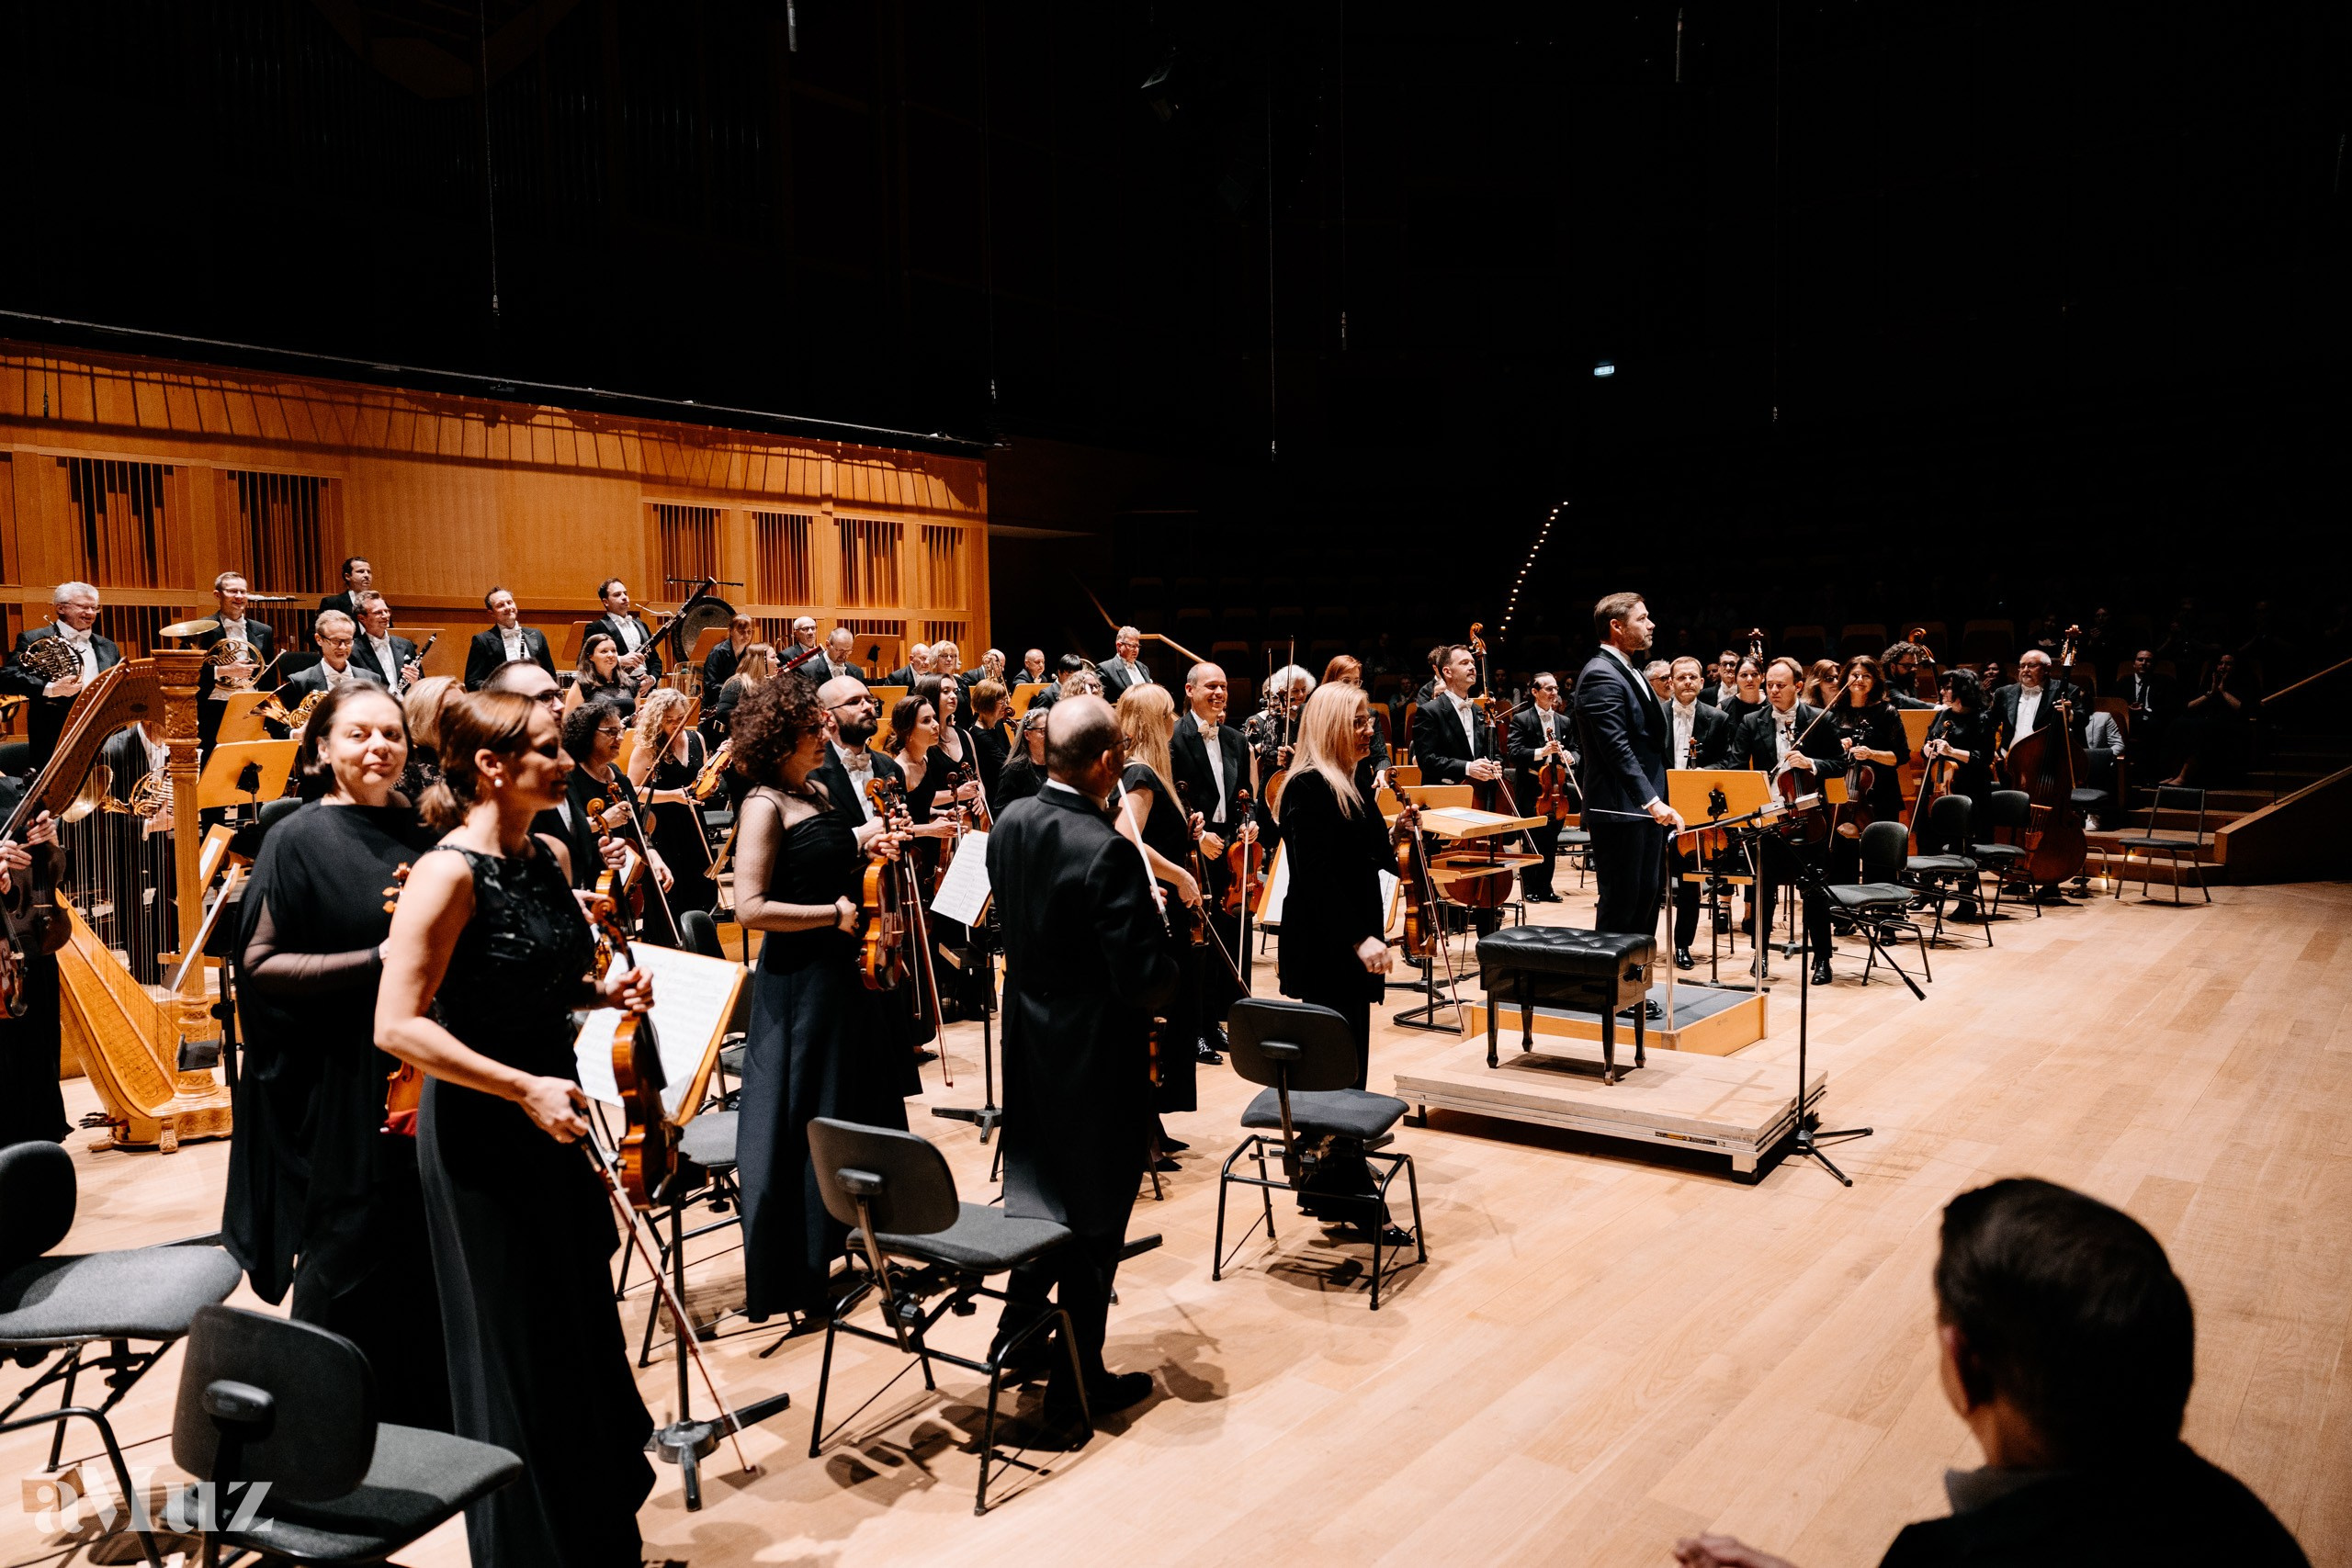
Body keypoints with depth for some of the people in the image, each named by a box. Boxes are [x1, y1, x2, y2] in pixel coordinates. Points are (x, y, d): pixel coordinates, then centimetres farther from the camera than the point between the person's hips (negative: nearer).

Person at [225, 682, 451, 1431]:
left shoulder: (421, 835, 8)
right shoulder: (299, 841, -6)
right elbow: (258, 963, -11)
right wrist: (378, 959, -20)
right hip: (343, 1093, -5)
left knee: (431, 1262, 12)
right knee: (351, 1269, 4)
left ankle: (427, 1417, 29)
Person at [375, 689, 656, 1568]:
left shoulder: (544, 858, 6)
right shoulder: (451, 872, -18)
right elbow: (397, 1026, -23)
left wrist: (603, 994, 1)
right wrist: (524, 1089, -27)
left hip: (553, 1120, 8)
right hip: (482, 1135, -8)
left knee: (584, 1334, 17)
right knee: (515, 1352, 6)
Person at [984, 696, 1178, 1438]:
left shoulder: (1010, 824, -3)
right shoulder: (1107, 854, -27)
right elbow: (1146, 982, -27)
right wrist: (1159, 930, -7)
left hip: (1029, 1043, 7)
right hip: (1097, 1061, -7)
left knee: (1043, 1188, 26)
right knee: (1095, 1217, 9)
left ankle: (1018, 1334, 40)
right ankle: (1077, 1384, 23)